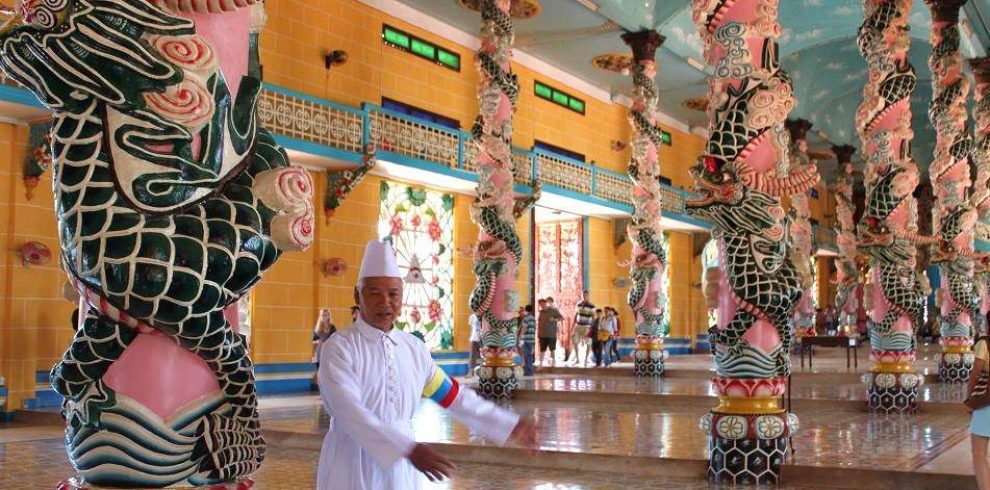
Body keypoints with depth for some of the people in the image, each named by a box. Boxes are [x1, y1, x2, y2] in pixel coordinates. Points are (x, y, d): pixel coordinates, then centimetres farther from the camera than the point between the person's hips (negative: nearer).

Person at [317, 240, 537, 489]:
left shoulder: (414, 348, 3)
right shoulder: (339, 348, -13)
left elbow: (453, 394, 12)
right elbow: (350, 412, -24)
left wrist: (510, 425, 12)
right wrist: (409, 449, -34)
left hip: (401, 468, 5)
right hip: (353, 466, -5)